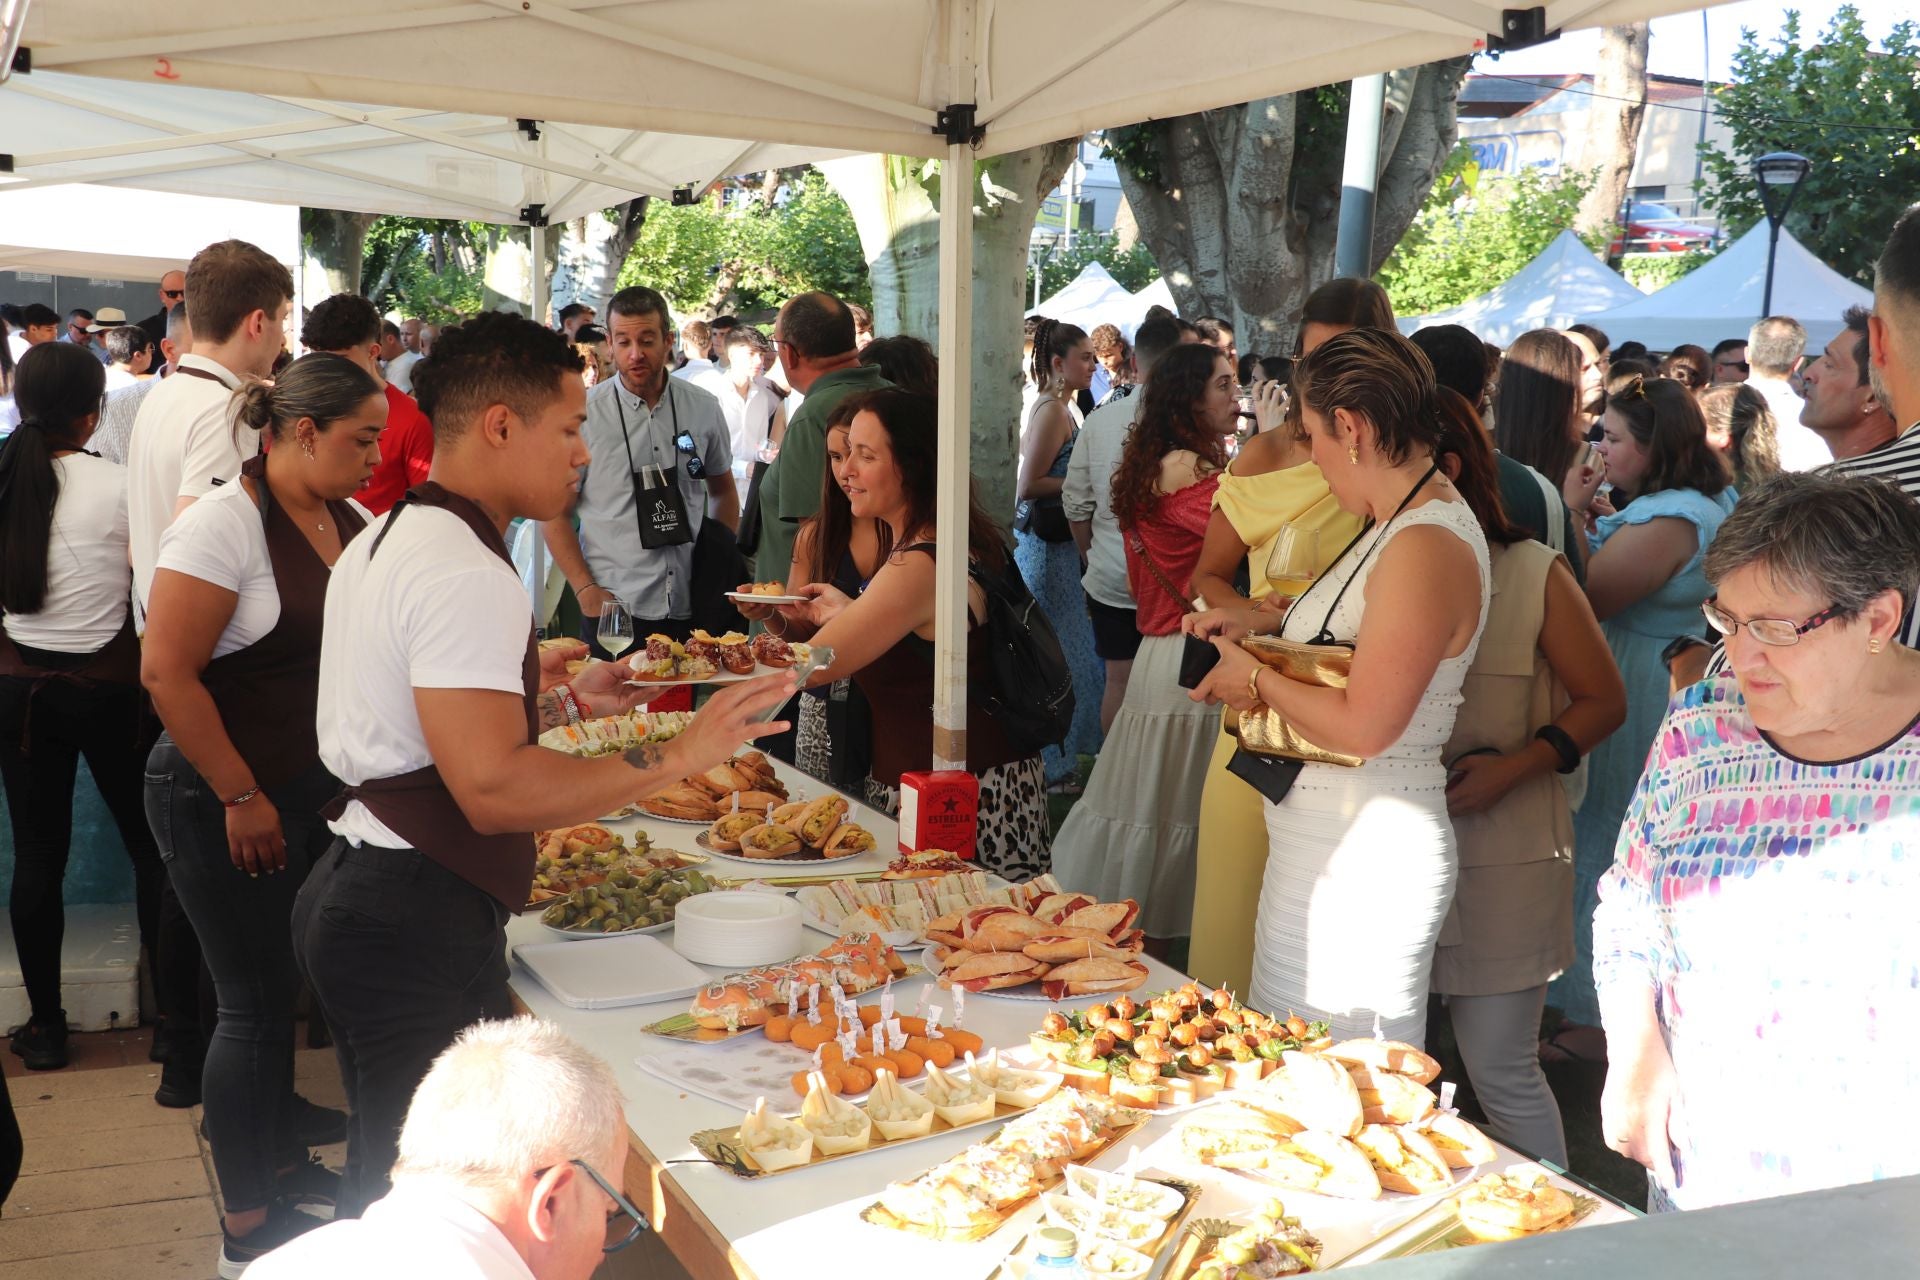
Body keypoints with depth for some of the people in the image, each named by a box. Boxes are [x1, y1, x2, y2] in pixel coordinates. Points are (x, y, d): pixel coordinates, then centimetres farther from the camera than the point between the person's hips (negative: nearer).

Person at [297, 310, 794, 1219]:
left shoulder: (383, 539, 15)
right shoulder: (465, 573, -19)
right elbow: (492, 788, -27)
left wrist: (564, 700, 22)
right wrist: (675, 756, -23)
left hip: (352, 889, 11)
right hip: (416, 926, -11)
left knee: (384, 1181, 22)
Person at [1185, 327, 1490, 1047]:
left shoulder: (1426, 548, -21)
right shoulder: (1396, 525, 11)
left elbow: (1363, 727, -25)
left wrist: (1257, 676, -11)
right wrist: (1253, 633, 10)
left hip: (1363, 860, -10)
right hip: (1321, 842, 10)